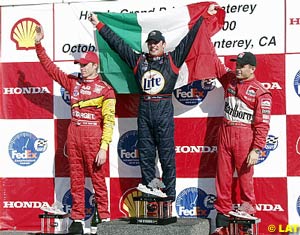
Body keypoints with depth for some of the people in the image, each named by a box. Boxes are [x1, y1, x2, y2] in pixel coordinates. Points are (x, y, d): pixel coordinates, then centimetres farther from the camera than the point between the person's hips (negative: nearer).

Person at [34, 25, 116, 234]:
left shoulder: (105, 89, -3)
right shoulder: (74, 82, 13)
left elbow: (109, 120, -8)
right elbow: (50, 68, 18)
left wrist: (104, 147, -15)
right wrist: (39, 44, 14)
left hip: (93, 135, -5)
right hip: (73, 134, 5)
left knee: (98, 178, -2)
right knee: (76, 179, 7)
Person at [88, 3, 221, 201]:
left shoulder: (173, 59, 6)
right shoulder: (138, 60, 12)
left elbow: (189, 39, 6)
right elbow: (117, 43, 16)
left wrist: (205, 16, 6)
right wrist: (99, 25, 18)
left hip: (164, 110, -3)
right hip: (144, 110, 3)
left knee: (167, 154, -1)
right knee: (145, 154, 6)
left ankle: (170, 194, 3)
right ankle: (149, 190, 13)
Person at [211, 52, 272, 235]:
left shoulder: (260, 92, -7)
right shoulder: (230, 80, 11)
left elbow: (263, 124, -10)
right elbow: (218, 67, 28)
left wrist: (256, 149, -15)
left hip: (244, 137, -5)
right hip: (225, 134, 6)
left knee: (245, 177, -2)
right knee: (223, 178, 6)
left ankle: (248, 209, 13)